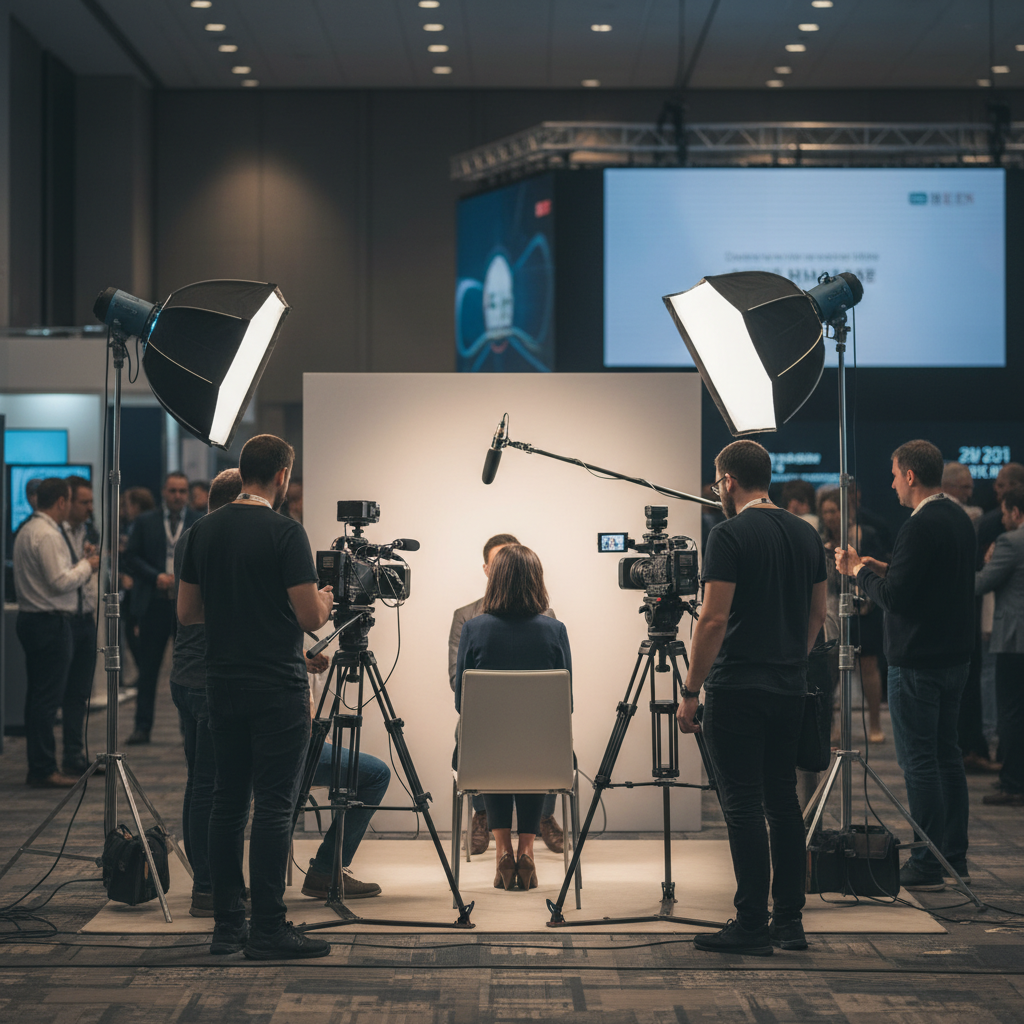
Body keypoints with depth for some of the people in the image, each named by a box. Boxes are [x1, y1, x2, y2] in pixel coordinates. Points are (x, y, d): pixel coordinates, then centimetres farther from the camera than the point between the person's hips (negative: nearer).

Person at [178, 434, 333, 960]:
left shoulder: (202, 531, 7)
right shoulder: (285, 533, -13)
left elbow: (187, 612, 11)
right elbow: (309, 616, -14)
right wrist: (325, 601, 8)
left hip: (223, 687, 6)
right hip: (278, 690, -6)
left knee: (228, 799, 11)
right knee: (273, 803, -4)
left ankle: (227, 925, 13)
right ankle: (268, 930, -4)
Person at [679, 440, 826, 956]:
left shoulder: (730, 535, -12)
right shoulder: (807, 534, 11)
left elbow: (714, 619, -16)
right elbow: (818, 614, 16)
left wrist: (690, 691, -10)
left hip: (736, 690, -7)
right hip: (789, 690, 7)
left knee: (743, 806, -4)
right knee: (782, 800, 12)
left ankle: (752, 925, -3)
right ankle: (789, 921, 15)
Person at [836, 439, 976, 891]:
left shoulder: (919, 528, -20)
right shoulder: (959, 519, 11)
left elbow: (895, 597, -21)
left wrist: (858, 571, -6)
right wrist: (885, 569, 15)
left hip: (917, 663, -9)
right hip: (954, 657, 9)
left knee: (918, 761, -5)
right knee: (947, 755, 15)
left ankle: (927, 866, -3)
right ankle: (954, 858, 20)